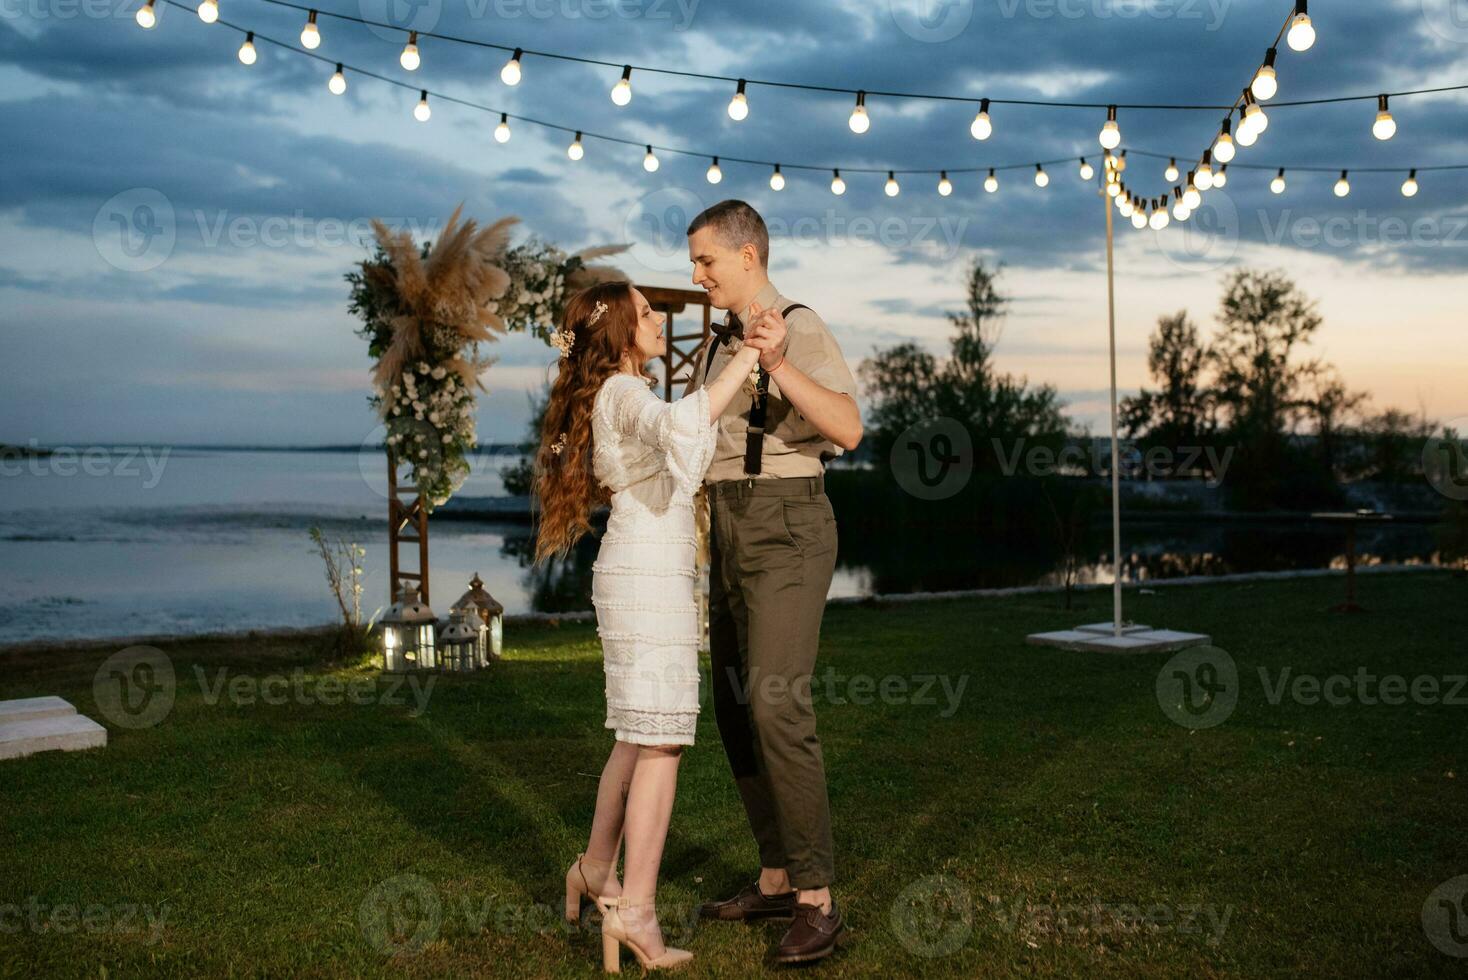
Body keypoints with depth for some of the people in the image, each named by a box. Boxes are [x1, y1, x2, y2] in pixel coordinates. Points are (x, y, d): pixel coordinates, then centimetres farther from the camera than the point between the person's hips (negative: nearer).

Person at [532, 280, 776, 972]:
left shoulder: (614, 396, 19)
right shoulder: (624, 392, -12)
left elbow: (682, 469, 23)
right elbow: (679, 426, -35)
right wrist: (745, 358, -28)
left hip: (638, 577, 10)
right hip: (650, 579, -10)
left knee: (638, 737, 18)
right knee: (660, 741, -7)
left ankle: (596, 871, 30)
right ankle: (634, 909, -4)